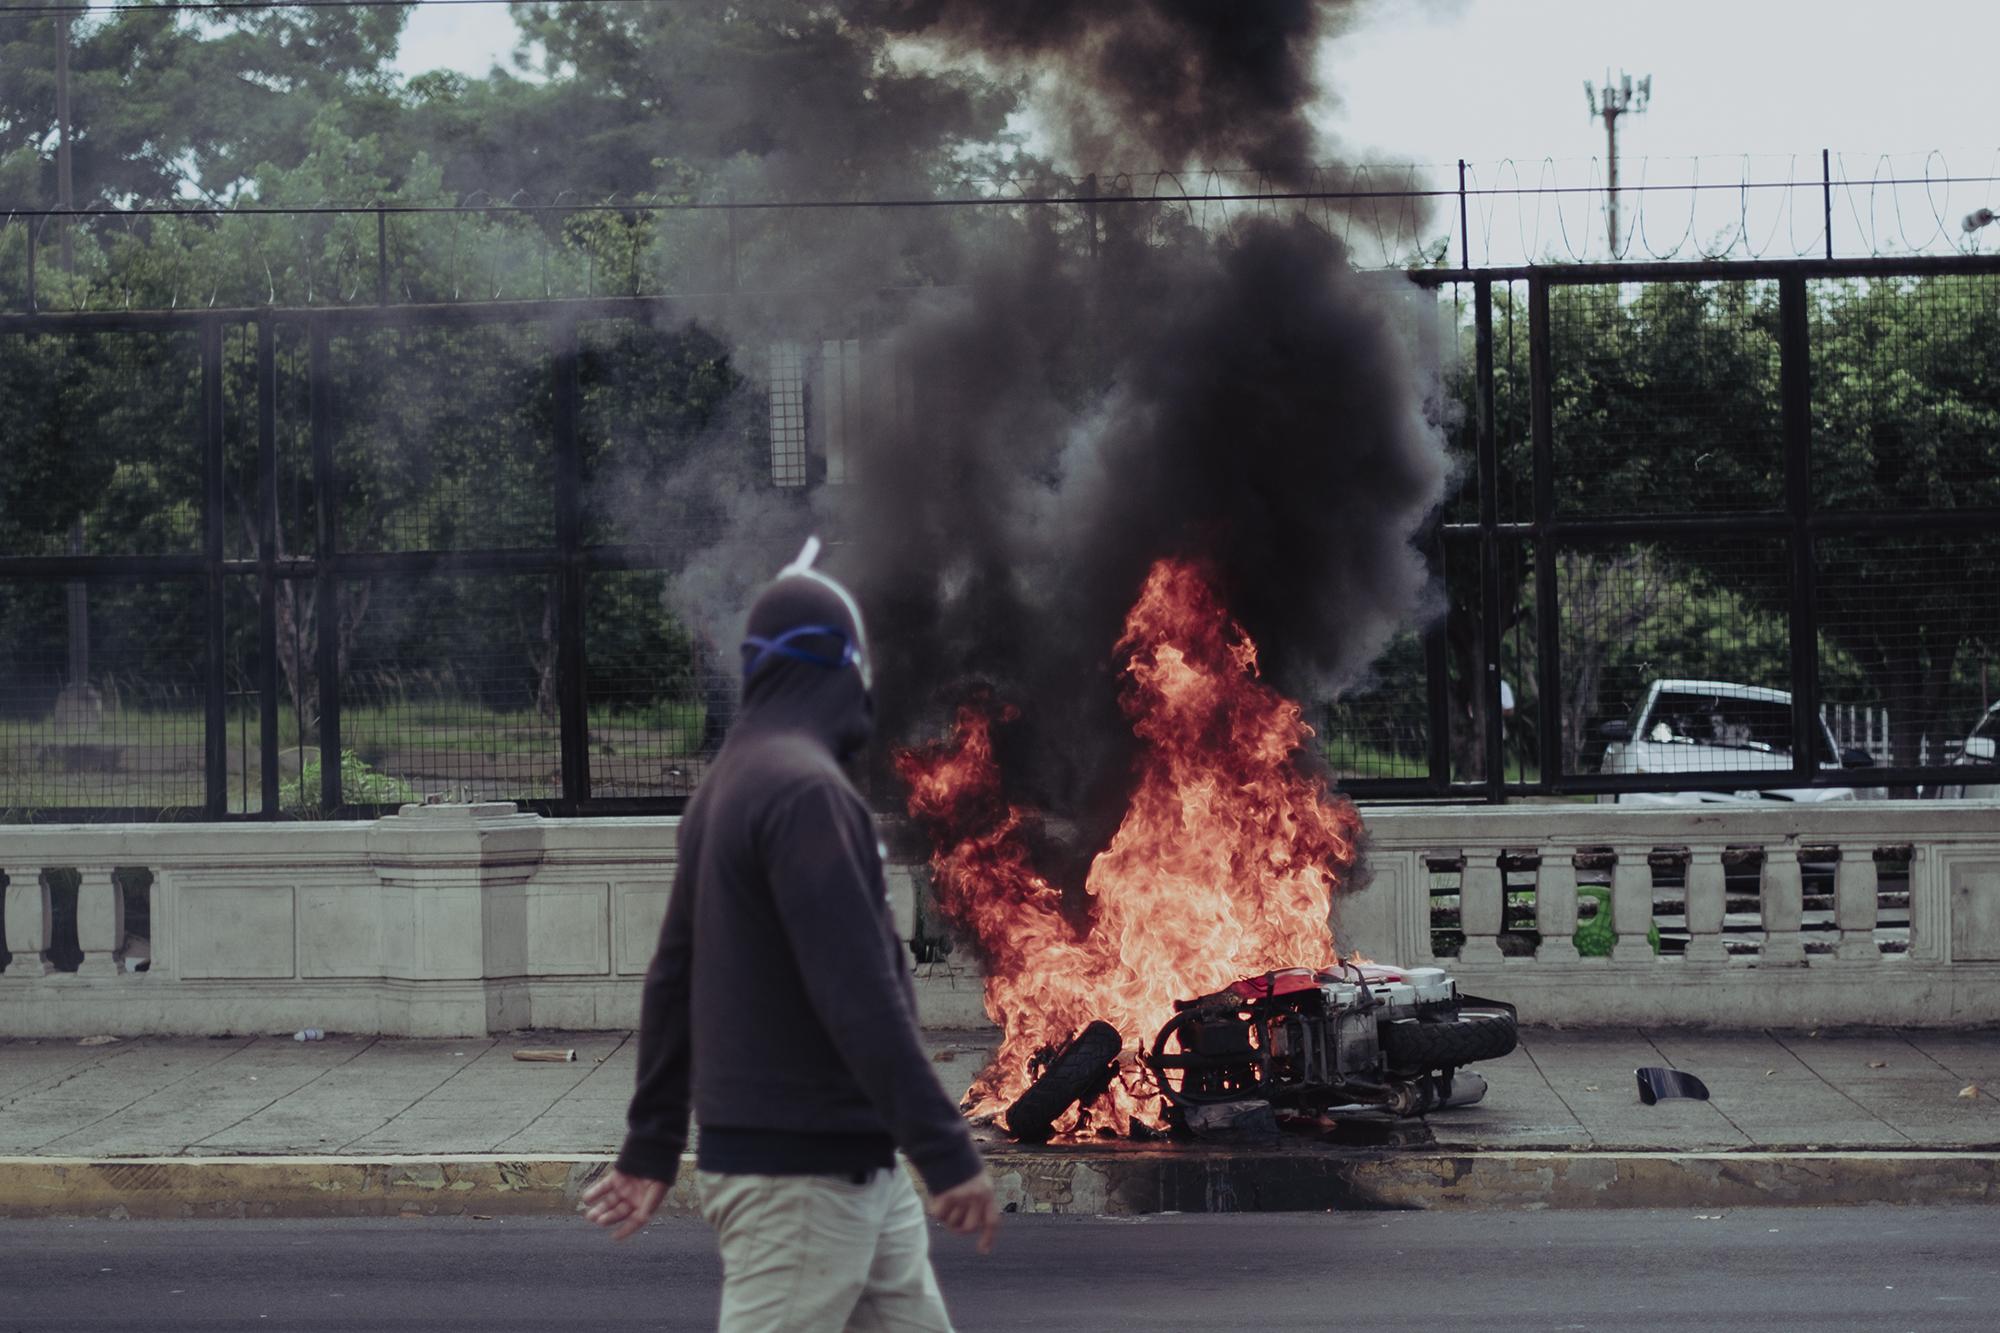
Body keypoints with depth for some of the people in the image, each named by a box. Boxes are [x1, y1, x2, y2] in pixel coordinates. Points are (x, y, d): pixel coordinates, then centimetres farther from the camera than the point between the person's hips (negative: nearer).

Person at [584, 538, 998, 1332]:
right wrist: (946, 1151, -22)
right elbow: (858, 994, -24)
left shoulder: (729, 784, 13)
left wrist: (652, 1147, 21)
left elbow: (670, 982, 17)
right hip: (801, 1174, -10)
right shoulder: (805, 789, -17)